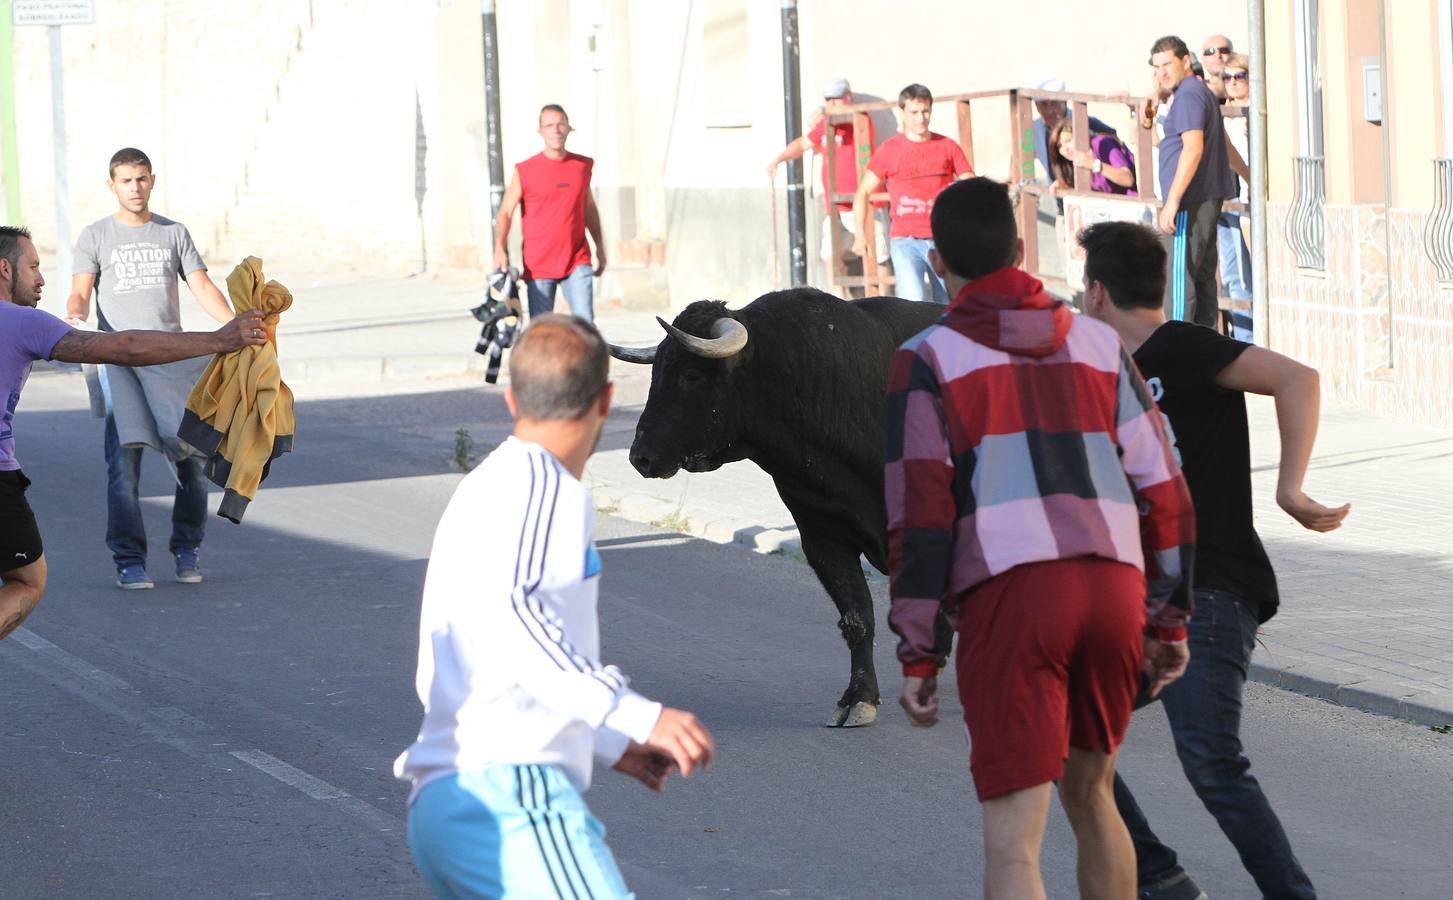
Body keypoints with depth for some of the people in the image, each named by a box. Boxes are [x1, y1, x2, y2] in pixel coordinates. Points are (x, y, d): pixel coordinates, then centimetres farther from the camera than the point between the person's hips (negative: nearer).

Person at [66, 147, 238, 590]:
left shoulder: (174, 233, 16)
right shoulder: (96, 236, 11)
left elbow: (203, 288, 9)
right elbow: (80, 292, 4)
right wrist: (74, 317, -20)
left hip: (172, 357, 2)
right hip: (119, 358, -2)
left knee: (195, 454, -4)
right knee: (124, 457, -14)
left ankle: (187, 549, 13)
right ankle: (129, 559, -10)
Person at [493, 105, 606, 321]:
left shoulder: (583, 166, 8)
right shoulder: (525, 171, -1)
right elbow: (505, 213, -2)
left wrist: (600, 246, 22)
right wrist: (500, 250, -17)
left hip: (576, 261, 2)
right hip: (538, 265, -2)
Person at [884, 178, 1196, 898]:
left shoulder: (927, 359, 6)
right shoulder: (1098, 344, 18)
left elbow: (920, 509, -3)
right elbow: (1161, 486, 15)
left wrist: (917, 654, -2)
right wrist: (1169, 619, 20)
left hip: (1006, 596, -4)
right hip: (1113, 591, 4)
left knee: (1013, 840, -5)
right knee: (1089, 793, 25)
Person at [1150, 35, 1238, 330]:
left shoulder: (1188, 95, -13)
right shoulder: (1202, 92, 20)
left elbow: (1193, 148, -24)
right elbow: (1222, 144, 29)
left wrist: (1173, 201, -25)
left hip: (1191, 203, -11)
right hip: (1209, 199, 11)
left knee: (1179, 278, -10)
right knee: (1203, 278, 12)